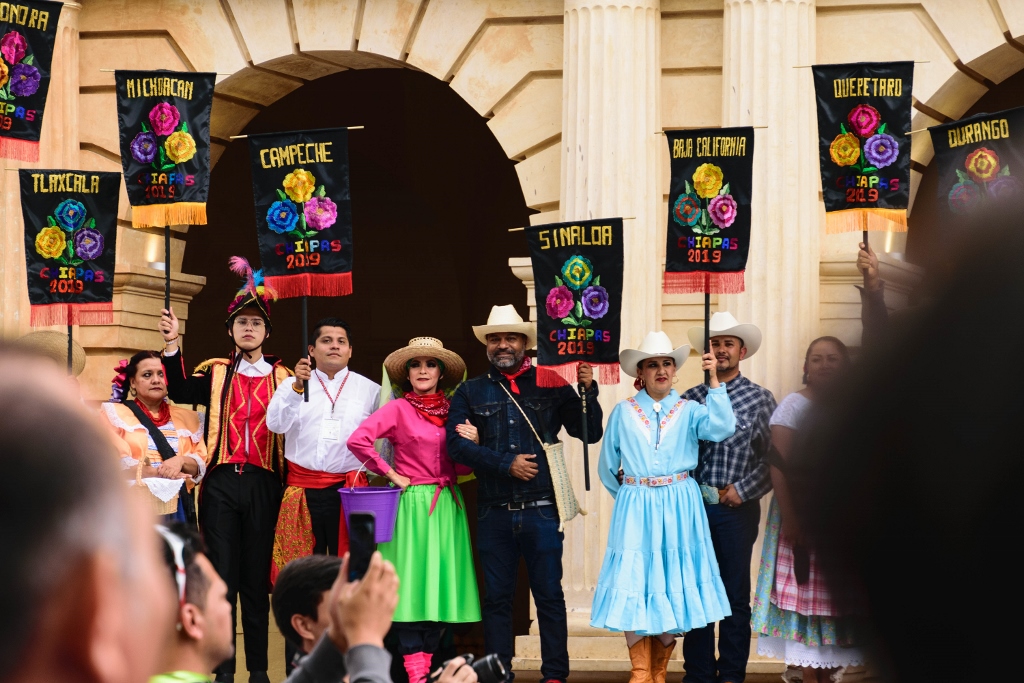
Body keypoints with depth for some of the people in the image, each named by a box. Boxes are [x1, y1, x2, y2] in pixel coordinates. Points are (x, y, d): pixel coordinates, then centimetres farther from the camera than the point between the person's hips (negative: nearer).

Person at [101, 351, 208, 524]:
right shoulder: (115, 414, 8)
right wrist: (159, 473, -16)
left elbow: (201, 464, 10)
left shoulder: (186, 418, 18)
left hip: (178, 508, 3)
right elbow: (114, 462, -6)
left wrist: (181, 461, -12)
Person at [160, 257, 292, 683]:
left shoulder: (282, 376, 9)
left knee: (257, 576, 4)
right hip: (220, 482, 0)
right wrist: (171, 344, -15)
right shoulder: (216, 372, 10)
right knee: (221, 575, 1)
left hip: (263, 483, 0)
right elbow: (180, 392, -6)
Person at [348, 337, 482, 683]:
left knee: (439, 581, 5)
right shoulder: (398, 409, -2)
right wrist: (390, 474, -9)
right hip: (412, 504, -5)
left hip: (446, 507, 5)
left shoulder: (452, 411, 11)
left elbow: (462, 469, 12)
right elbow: (357, 440, -14)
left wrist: (472, 443, -6)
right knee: (412, 580, -6)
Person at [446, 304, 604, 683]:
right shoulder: (470, 392, 9)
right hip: (494, 512, 1)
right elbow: (456, 443, -3)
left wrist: (589, 390, -10)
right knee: (496, 597, 7)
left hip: (541, 510, -1)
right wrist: (507, 464, -11)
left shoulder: (551, 385, 7)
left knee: (549, 595, 0)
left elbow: (589, 433, 6)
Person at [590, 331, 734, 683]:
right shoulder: (623, 412, 6)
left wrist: (714, 380, -18)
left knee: (673, 585, 4)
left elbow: (721, 427, -16)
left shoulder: (688, 410, 5)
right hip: (635, 509, -1)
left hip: (679, 509, 1)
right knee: (635, 585, -6)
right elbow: (607, 468, 13)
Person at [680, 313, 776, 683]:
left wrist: (742, 490, -11)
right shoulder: (690, 399, 8)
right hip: (694, 506, 2)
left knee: (736, 596, 3)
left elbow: (772, 457, -3)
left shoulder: (759, 398, 2)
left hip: (737, 509, -2)